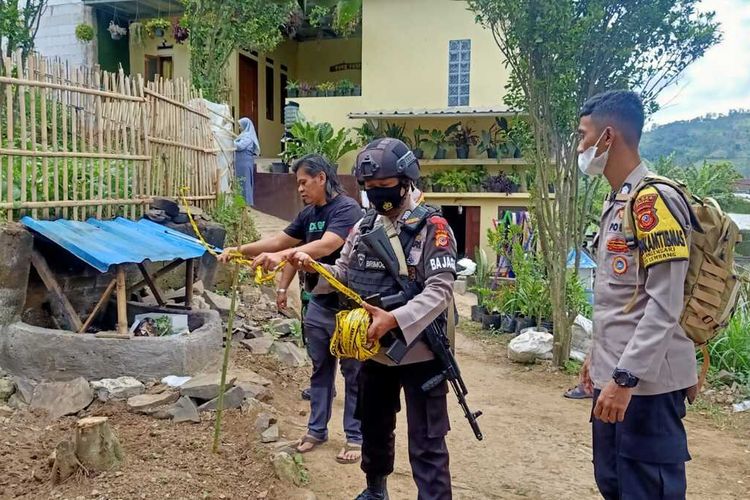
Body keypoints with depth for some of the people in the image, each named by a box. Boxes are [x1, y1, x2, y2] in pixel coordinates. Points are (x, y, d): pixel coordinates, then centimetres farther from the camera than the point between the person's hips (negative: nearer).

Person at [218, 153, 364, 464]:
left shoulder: (346, 208, -18)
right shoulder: (309, 214, 8)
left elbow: (326, 246, -33)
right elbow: (280, 241, 11)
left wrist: (282, 256, -44)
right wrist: (240, 249, -1)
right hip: (318, 305, 8)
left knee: (353, 374, 5)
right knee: (320, 370, 17)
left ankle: (356, 437, 17)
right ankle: (317, 429, 30)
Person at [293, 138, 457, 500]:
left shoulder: (432, 228, -13)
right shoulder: (363, 227, 8)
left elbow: (440, 291, -21)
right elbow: (345, 274, 12)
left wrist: (394, 319, -32)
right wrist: (313, 267, -8)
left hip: (419, 353, -7)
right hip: (373, 350, 7)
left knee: (426, 444, 0)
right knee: (374, 428, 25)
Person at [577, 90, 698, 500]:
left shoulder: (654, 200, -15)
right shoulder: (616, 203, 14)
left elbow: (664, 306, -20)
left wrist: (625, 377, -23)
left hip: (645, 382, -9)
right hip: (614, 376, 10)